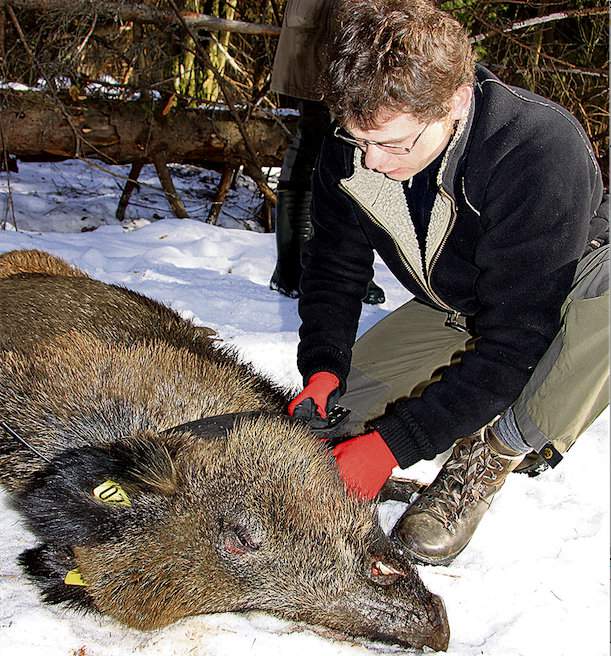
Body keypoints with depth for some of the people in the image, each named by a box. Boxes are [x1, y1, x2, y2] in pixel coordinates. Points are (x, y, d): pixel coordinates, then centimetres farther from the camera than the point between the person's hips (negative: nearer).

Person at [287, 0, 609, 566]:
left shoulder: (544, 150, -37)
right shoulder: (351, 149, -19)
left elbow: (515, 342, -36)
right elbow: (334, 271, -6)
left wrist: (393, 444, -37)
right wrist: (322, 371, -23)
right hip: (456, 316, 5)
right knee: (336, 408, -8)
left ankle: (492, 456, -15)